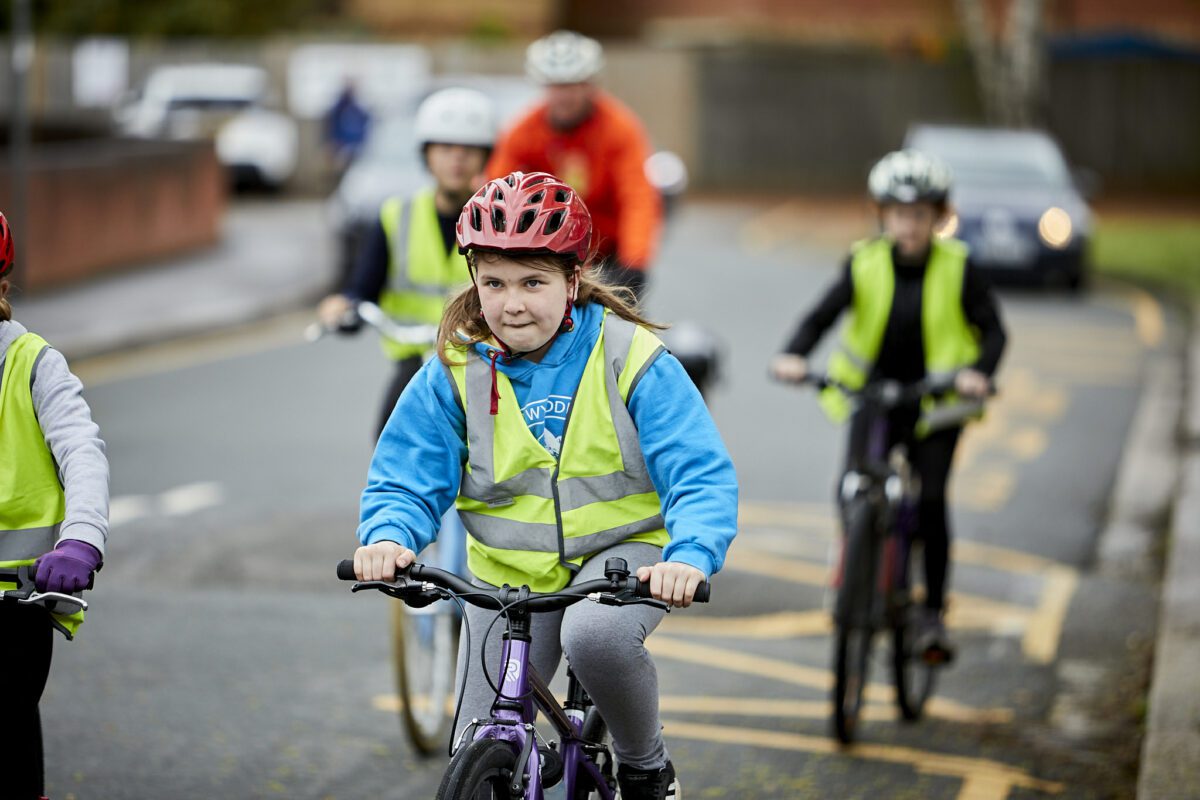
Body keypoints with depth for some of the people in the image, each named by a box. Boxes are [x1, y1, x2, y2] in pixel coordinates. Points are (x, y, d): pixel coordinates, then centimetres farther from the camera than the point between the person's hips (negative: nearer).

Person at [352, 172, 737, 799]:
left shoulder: (630, 358, -14)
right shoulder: (454, 371, -7)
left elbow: (700, 475, -19)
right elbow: (406, 478, -5)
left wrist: (691, 555, -39)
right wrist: (388, 537, -28)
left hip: (622, 550, -3)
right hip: (508, 571, 3)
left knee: (595, 633, -36)